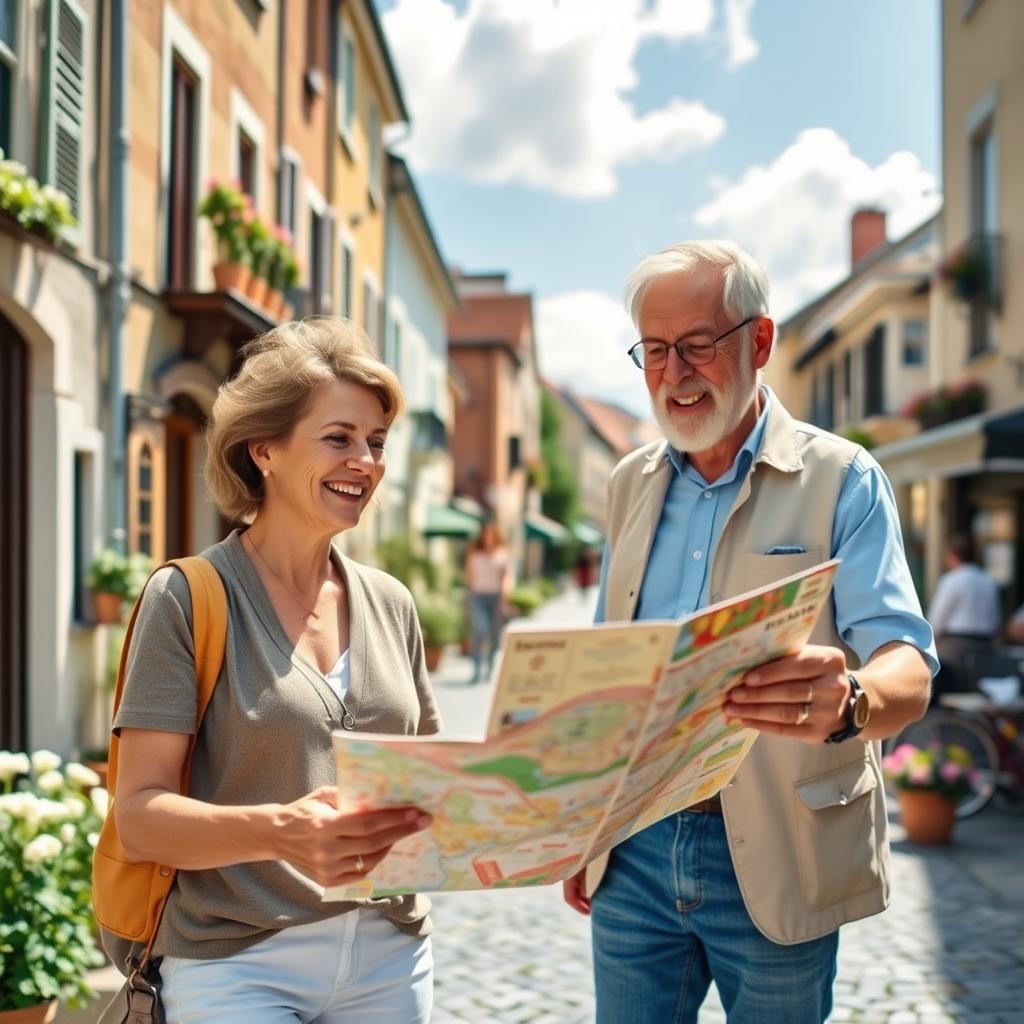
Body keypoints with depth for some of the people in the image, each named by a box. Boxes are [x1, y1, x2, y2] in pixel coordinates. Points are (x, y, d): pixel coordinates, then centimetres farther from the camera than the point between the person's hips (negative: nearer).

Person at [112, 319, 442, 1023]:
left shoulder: (390, 604, 7)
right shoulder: (188, 598, -8)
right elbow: (139, 815, -13)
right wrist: (277, 832, -30)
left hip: (390, 953, 5)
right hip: (240, 964, -5)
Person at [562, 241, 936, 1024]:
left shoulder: (841, 479, -6)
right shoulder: (631, 485, 8)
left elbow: (907, 670, -17)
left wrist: (850, 700, -40)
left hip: (774, 861, -3)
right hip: (634, 853, 4)